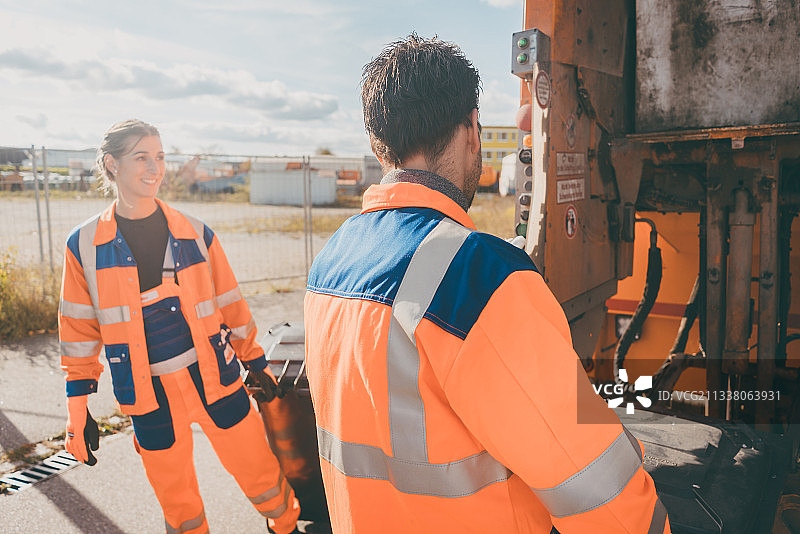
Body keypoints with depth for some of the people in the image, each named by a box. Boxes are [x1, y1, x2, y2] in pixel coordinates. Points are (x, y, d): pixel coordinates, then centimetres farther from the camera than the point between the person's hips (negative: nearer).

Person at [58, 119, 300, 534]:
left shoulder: (195, 233, 0)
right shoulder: (84, 245, -1)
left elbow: (229, 305, 8)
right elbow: (80, 330, 4)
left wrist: (258, 366, 11)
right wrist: (78, 409, 4)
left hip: (214, 377, 1)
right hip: (149, 394, 0)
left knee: (263, 480, 7)